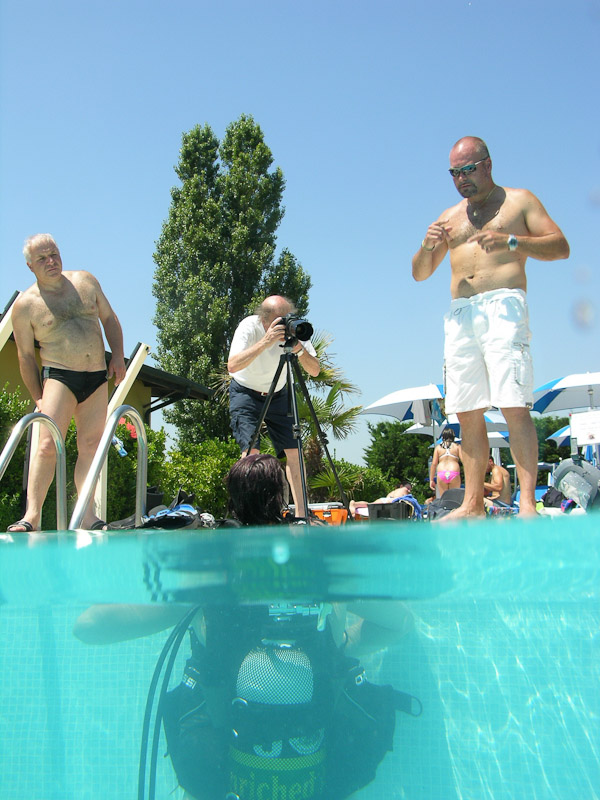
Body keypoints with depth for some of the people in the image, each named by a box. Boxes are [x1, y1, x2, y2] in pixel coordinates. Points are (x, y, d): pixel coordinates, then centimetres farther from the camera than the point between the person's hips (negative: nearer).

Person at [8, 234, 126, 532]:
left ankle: (87, 515, 4)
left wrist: (118, 356, 6)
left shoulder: (85, 280, 9)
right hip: (59, 376, -3)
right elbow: (26, 355, 3)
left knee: (90, 446, 2)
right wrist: (37, 397, 1)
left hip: (97, 378, 4)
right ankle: (32, 515, -9)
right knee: (48, 445, -13)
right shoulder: (25, 305, -1)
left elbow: (109, 318, 17)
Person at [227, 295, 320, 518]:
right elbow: (232, 366, -40)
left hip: (278, 394, 3)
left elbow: (315, 371, -17)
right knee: (251, 451, -18)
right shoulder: (249, 327, -25)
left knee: (294, 451, -5)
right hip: (246, 393, -3)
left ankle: (301, 514, 0)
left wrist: (299, 349, -35)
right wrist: (265, 342, -47)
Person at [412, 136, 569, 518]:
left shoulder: (519, 200, 12)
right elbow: (420, 273, 22)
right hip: (460, 315, 5)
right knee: (467, 412, 0)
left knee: (514, 406, -16)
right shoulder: (449, 217, 24)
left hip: (503, 304, -5)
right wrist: (428, 245, 0)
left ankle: (527, 503, -16)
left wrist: (511, 241, -14)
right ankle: (473, 504, 3)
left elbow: (561, 246, 2)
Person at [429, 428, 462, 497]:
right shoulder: (457, 446, 8)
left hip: (441, 474, 1)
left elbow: (434, 464, 7)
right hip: (454, 474, -1)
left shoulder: (438, 447, 11)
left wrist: (431, 480, 10)